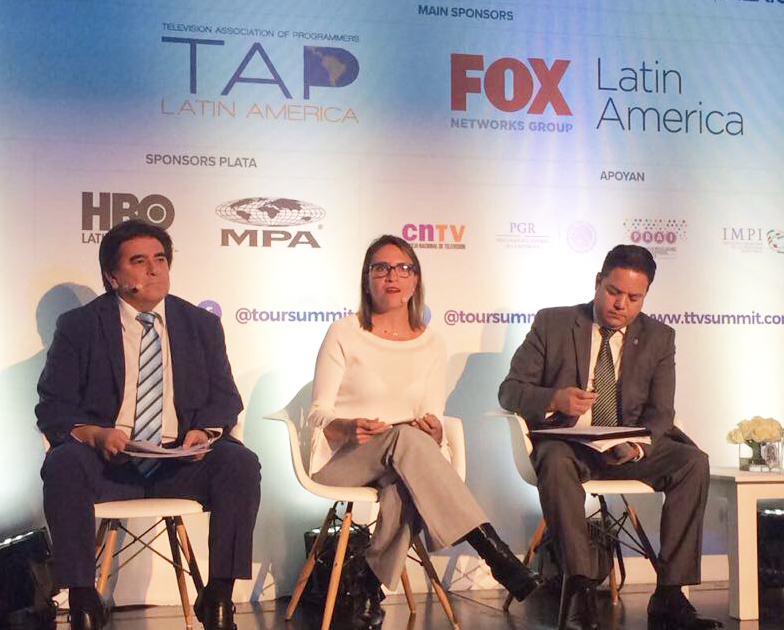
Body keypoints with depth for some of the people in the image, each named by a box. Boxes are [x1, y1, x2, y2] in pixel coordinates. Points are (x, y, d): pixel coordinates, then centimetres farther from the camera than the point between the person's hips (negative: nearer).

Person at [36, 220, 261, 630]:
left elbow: (225, 398, 10)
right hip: (107, 463, -1)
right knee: (64, 465, -33)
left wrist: (204, 431, -14)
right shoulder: (78, 327, 7)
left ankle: (218, 597, -17)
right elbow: (53, 408, 1)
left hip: (181, 462, 2)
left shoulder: (201, 324, 14)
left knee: (240, 464, -26)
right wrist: (95, 433, -21)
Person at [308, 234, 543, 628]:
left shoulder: (432, 346, 12)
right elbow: (318, 415, -1)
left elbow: (433, 430, 9)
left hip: (405, 461, 3)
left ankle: (373, 590, -22)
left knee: (404, 490, -38)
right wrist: (350, 428, -23)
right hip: (342, 458, -2)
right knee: (405, 438, -36)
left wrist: (434, 432, -17)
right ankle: (498, 555, -41)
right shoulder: (344, 334, 3)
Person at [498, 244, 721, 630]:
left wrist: (637, 445, -22)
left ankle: (669, 595, -25)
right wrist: (554, 400, -23)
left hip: (631, 449, 3)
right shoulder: (552, 324, 2)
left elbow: (660, 411, 2)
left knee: (693, 461, -24)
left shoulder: (658, 338, 8)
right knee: (555, 461, -37)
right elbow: (510, 390, 0)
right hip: (568, 442, -2)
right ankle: (578, 589, -39)